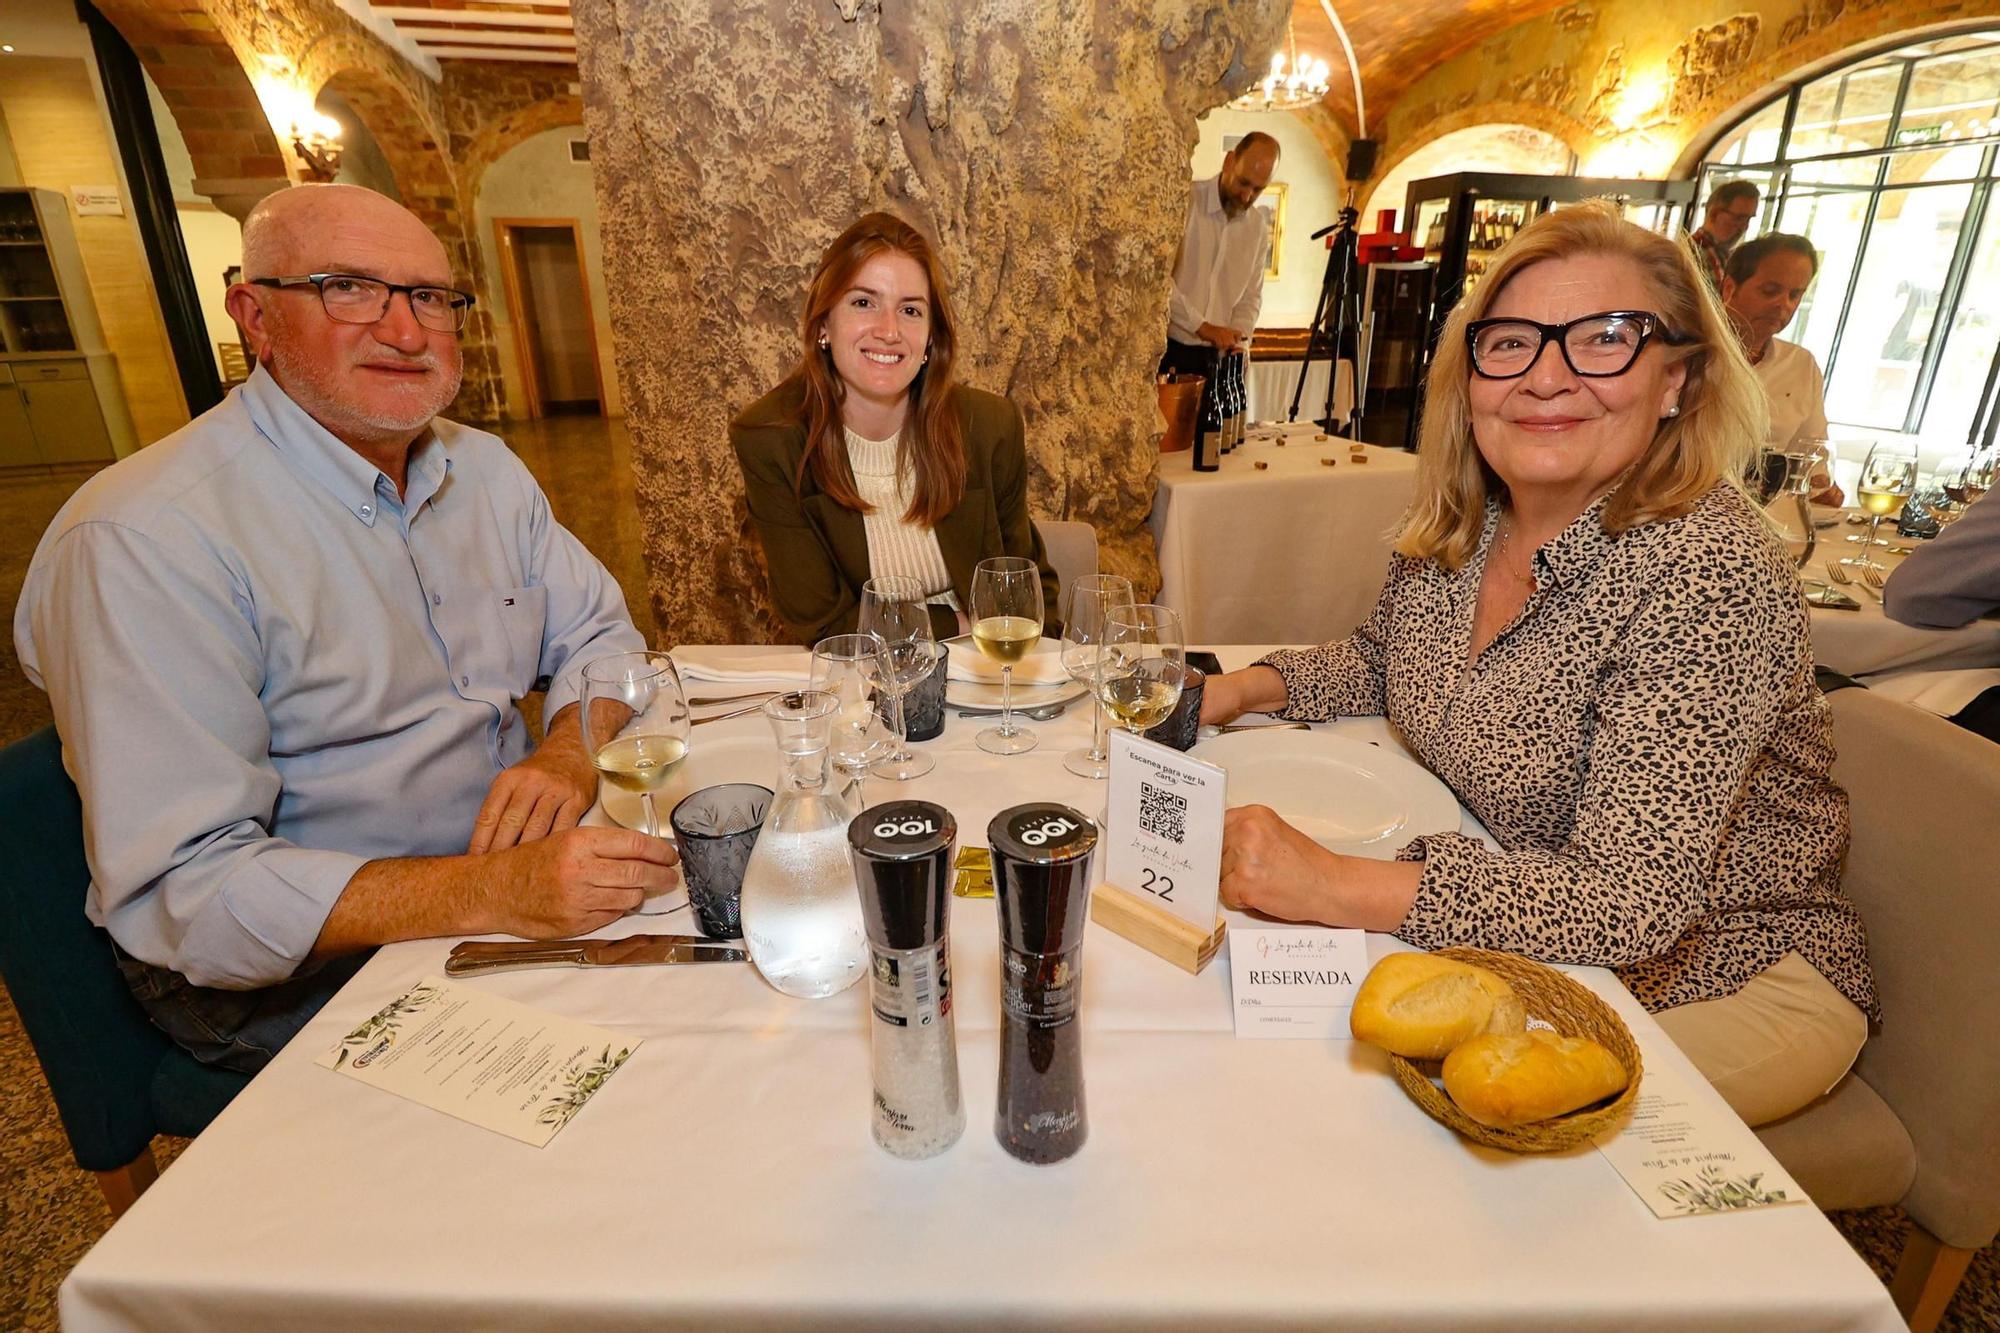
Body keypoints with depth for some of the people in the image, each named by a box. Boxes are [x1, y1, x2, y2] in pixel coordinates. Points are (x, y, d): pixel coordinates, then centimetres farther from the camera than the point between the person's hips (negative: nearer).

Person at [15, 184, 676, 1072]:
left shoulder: (484, 468, 4)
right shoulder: (143, 539, -19)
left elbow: (598, 634, 8)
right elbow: (182, 893, -23)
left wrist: (572, 753, -15)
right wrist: (494, 894, -37)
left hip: (506, 871, 6)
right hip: (298, 980, -6)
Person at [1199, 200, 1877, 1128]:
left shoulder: (1707, 571, -26)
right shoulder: (1453, 526, -7)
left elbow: (1630, 897, -31)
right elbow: (1384, 657, 13)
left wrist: (1331, 886, -39)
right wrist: (1250, 688, -5)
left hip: (1720, 981, -5)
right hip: (1528, 938, 6)